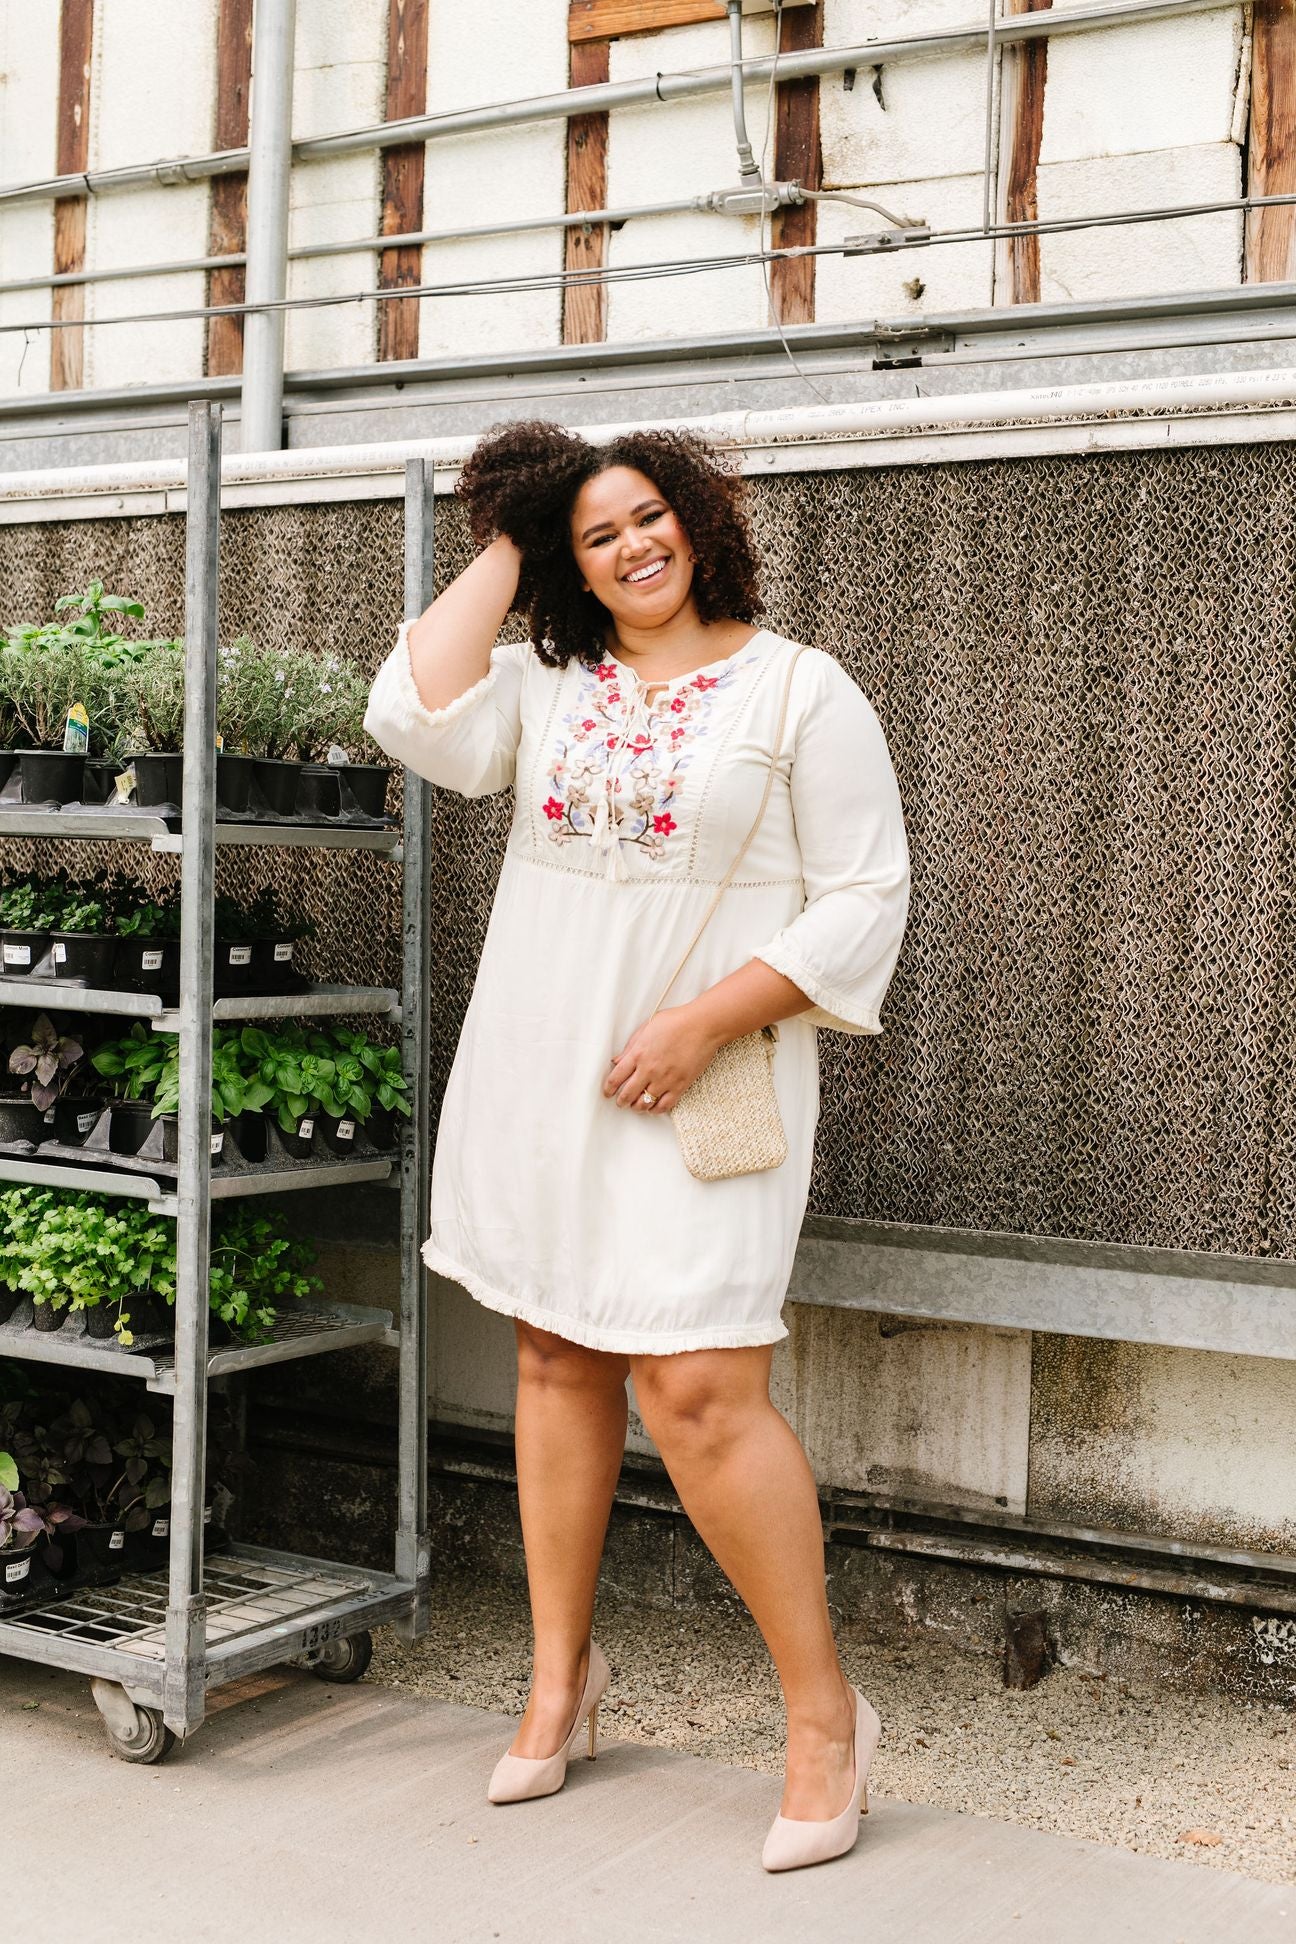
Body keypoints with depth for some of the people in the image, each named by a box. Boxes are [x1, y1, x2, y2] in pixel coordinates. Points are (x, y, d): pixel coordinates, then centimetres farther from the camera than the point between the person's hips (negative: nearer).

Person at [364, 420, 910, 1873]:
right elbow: (413, 715, -8)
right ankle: (561, 1671, 27)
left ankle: (825, 1715, 2)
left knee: (698, 1391, -13)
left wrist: (706, 1021, -15)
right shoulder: (547, 684, 10)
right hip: (534, 1078, 5)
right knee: (557, 1362, 12)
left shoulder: (800, 691, -2)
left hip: (698, 1087, -5)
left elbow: (864, 898, -6)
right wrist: (498, 552, 2)